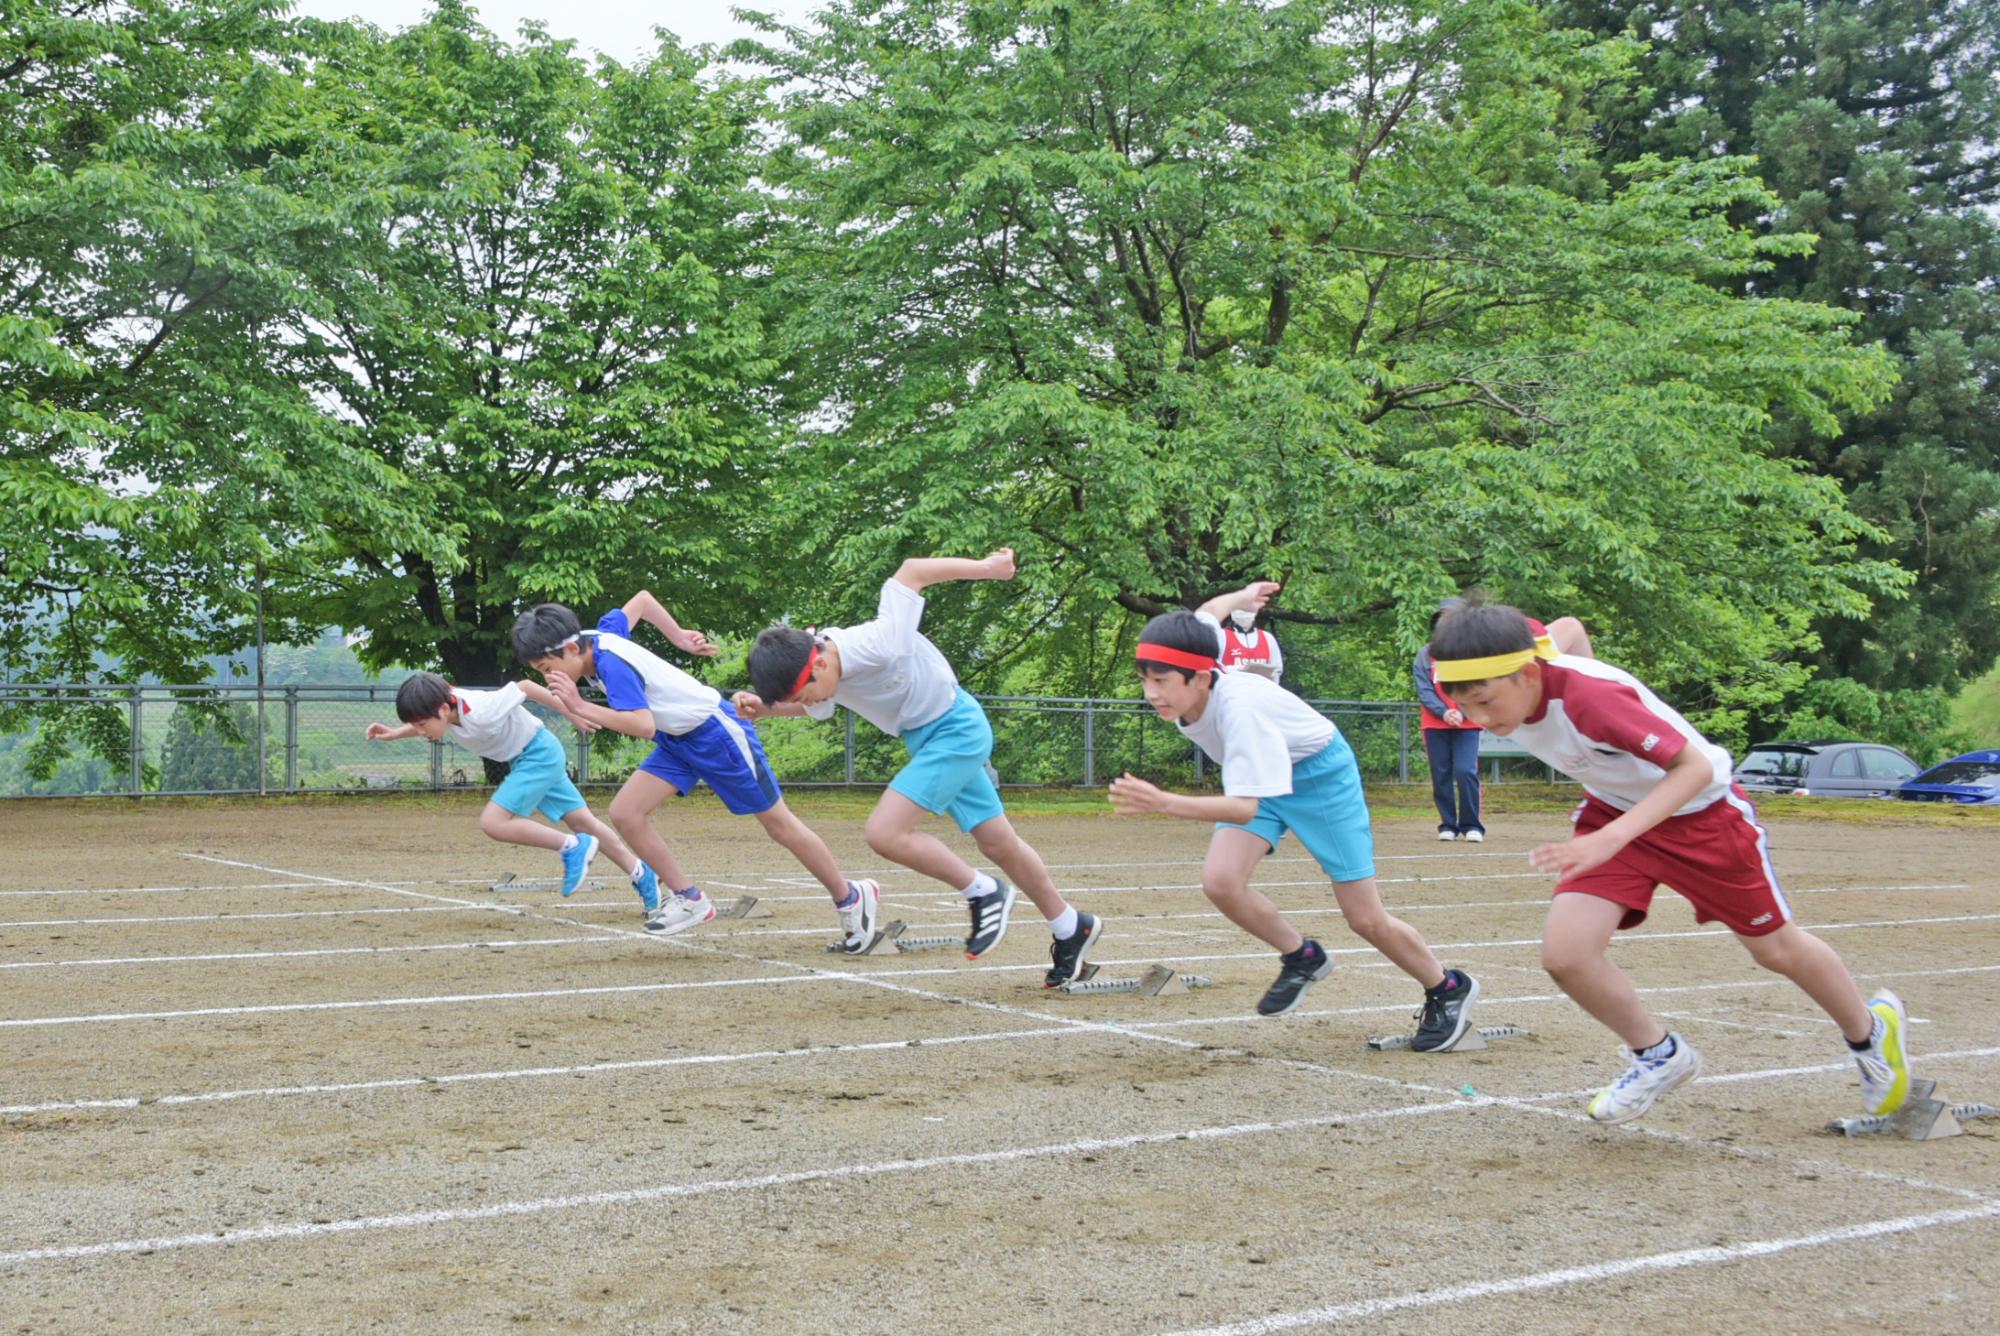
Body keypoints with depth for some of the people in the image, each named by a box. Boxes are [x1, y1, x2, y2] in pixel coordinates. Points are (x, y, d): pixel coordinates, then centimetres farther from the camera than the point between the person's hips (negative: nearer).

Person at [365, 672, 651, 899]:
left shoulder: (481, 714, -34)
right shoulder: (440, 703, -12)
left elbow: (525, 687, -25)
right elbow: (422, 726, 12)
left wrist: (573, 715, -16)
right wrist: (392, 734, -5)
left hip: (539, 753, -8)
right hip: (523, 759, 8)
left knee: (493, 823, -18)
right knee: (582, 821, 16)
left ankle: (572, 847, -4)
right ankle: (641, 876, 29)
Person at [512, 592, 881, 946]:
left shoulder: (611, 663, -28)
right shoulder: (601, 633, -3)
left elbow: (644, 726, -38)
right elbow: (641, 598, 15)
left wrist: (582, 708, -38)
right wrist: (678, 636, 19)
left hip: (716, 730, -9)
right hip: (677, 740, 9)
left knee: (779, 824, 3)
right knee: (625, 813, -6)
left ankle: (852, 898, 20)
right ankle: (689, 899, 5)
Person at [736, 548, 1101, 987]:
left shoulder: (882, 643, -34)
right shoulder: (810, 670, -12)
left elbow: (912, 571, -24)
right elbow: (807, 705, 11)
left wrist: (986, 567, -13)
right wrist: (763, 707, -9)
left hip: (957, 727, -8)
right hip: (923, 739, 8)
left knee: (884, 832, -19)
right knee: (998, 842, 16)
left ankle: (984, 894, -2)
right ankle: (1071, 928, 32)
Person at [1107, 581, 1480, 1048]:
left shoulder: (1238, 707, -40)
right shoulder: (1185, 683, -19)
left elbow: (1245, 806, -46)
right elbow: (1206, 614, 3)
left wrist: (1164, 803, -58)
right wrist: (1241, 596, 26)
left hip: (1320, 771, -7)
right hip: (1254, 777, 7)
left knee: (1365, 918, -3)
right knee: (1220, 880, -19)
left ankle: (1448, 991, 24)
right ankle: (1302, 958, 8)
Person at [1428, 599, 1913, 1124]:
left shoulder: (1589, 697, -39)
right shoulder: (1512, 685, -19)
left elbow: (1696, 767, -37)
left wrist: (1611, 839, -49)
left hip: (1700, 808, -5)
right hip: (1613, 809, 5)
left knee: (1777, 949, 15)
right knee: (1565, 953, -17)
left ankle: (1871, 1031, 46)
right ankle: (1659, 1055, 10)